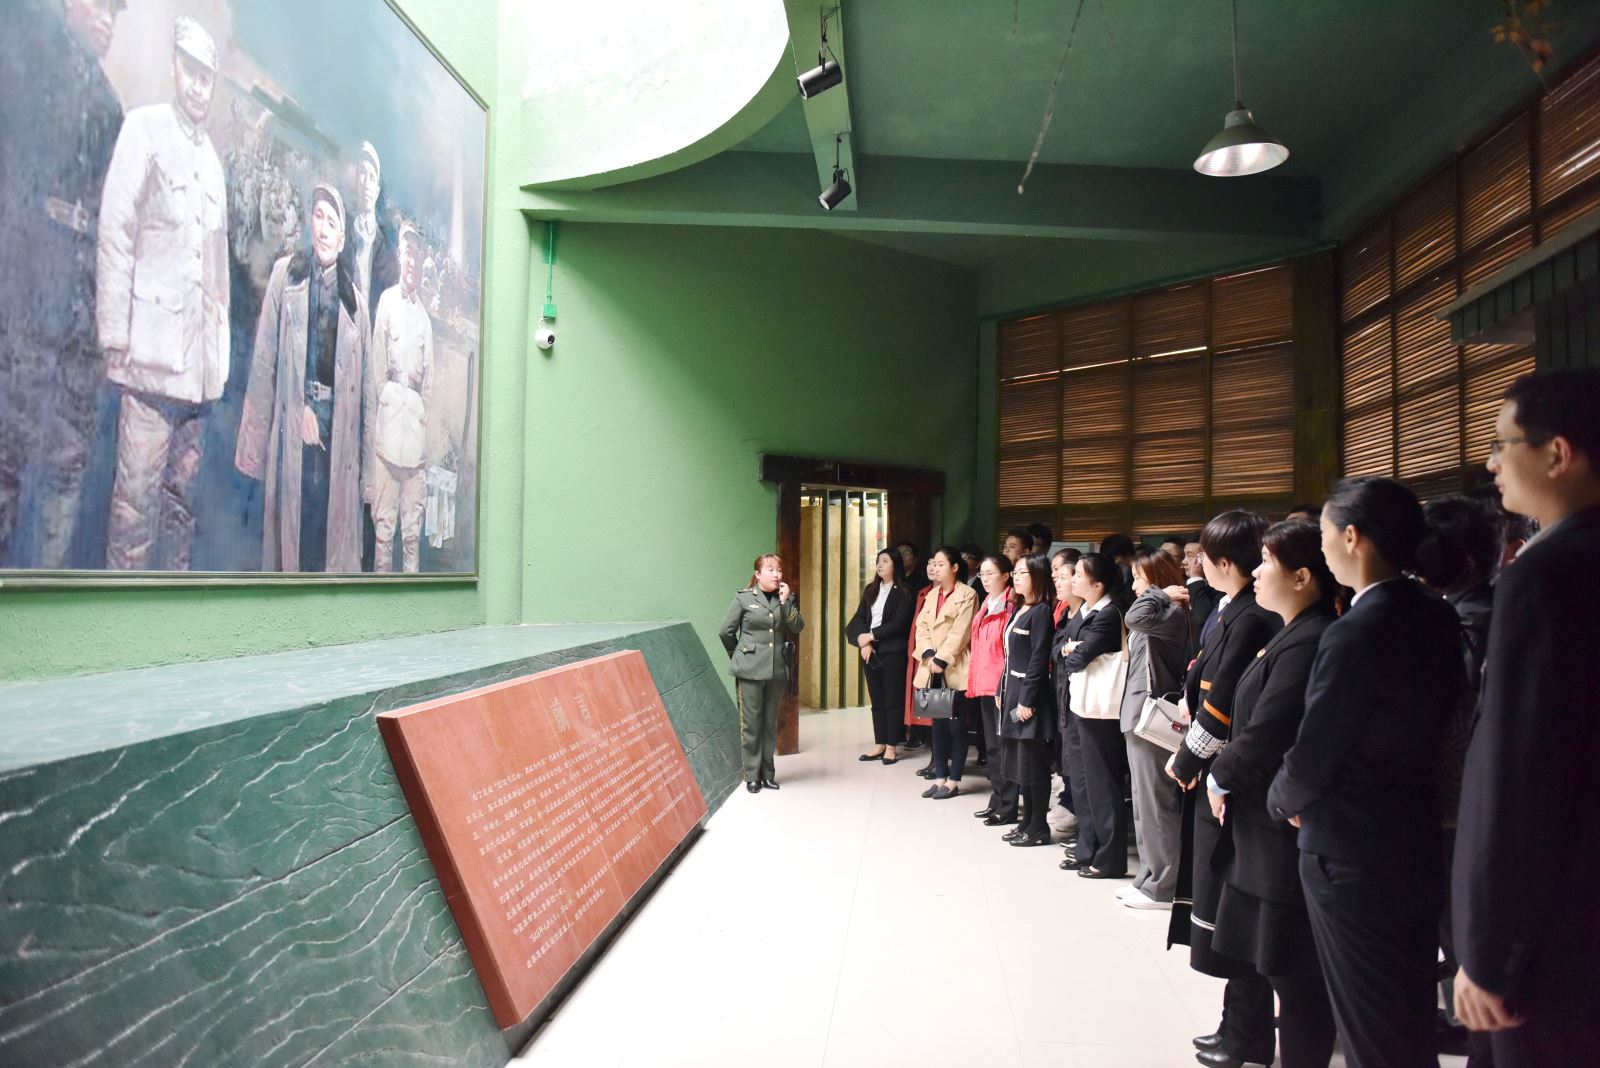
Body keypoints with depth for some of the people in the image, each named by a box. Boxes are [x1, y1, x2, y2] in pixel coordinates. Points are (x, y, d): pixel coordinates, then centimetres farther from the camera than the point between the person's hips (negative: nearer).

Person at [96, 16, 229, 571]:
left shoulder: (213, 160, 21)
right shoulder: (144, 128, 1)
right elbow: (114, 236, -6)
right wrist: (115, 337, -12)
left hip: (199, 359, 6)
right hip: (151, 351, -6)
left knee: (182, 494, 11)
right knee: (138, 492, -6)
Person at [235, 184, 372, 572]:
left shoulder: (354, 299, 11)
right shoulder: (286, 274, 6)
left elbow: (364, 383, 10)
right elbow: (266, 357, 2)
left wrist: (364, 462, 6)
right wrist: (302, 409, -6)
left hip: (338, 430, 2)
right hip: (292, 427, -2)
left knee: (332, 524, 2)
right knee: (292, 522, 1)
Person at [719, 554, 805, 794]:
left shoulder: (786, 598, 8)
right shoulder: (744, 598, -4)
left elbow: (797, 628, -3)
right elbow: (726, 631, 0)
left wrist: (786, 602, -12)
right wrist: (740, 656, 8)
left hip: (777, 670, 4)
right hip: (750, 671, -4)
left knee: (770, 724, 12)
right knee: (751, 724, 2)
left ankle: (767, 774, 22)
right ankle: (752, 776, 12)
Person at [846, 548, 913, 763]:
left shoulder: (903, 592, -5)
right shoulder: (870, 590, 13)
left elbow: (899, 624, -13)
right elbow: (859, 618, 7)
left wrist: (871, 635, -12)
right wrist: (863, 642, -9)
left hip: (893, 652, -6)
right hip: (870, 651, 6)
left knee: (893, 700, 0)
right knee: (877, 700, 9)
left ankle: (891, 747, 6)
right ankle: (879, 745, 15)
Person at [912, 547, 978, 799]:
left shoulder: (967, 595, -7)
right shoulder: (932, 594, 15)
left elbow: (959, 633, -14)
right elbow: (921, 627, 8)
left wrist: (942, 659, -17)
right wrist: (929, 655, -8)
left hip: (955, 671, -6)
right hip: (933, 670, 6)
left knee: (956, 726, 1)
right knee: (938, 725, 10)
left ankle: (953, 781, 8)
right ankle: (940, 776, 18)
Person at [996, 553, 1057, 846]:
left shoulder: (1041, 612, -12)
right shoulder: (1018, 610, 14)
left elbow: (1039, 659, -17)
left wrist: (1027, 700, -19)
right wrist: (1003, 690, 13)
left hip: (1029, 694, -9)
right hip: (1012, 690, 9)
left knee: (1033, 763, -2)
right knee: (1020, 762, 12)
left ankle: (1039, 828, 8)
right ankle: (1028, 823, 21)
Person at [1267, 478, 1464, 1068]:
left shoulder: (1356, 634, -25)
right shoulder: (1437, 618, 0)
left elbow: (1311, 757, -21)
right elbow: (1434, 719, 9)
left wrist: (1284, 800, 2)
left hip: (1353, 855, -8)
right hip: (1420, 840, 8)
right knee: (1413, 1020, 23)